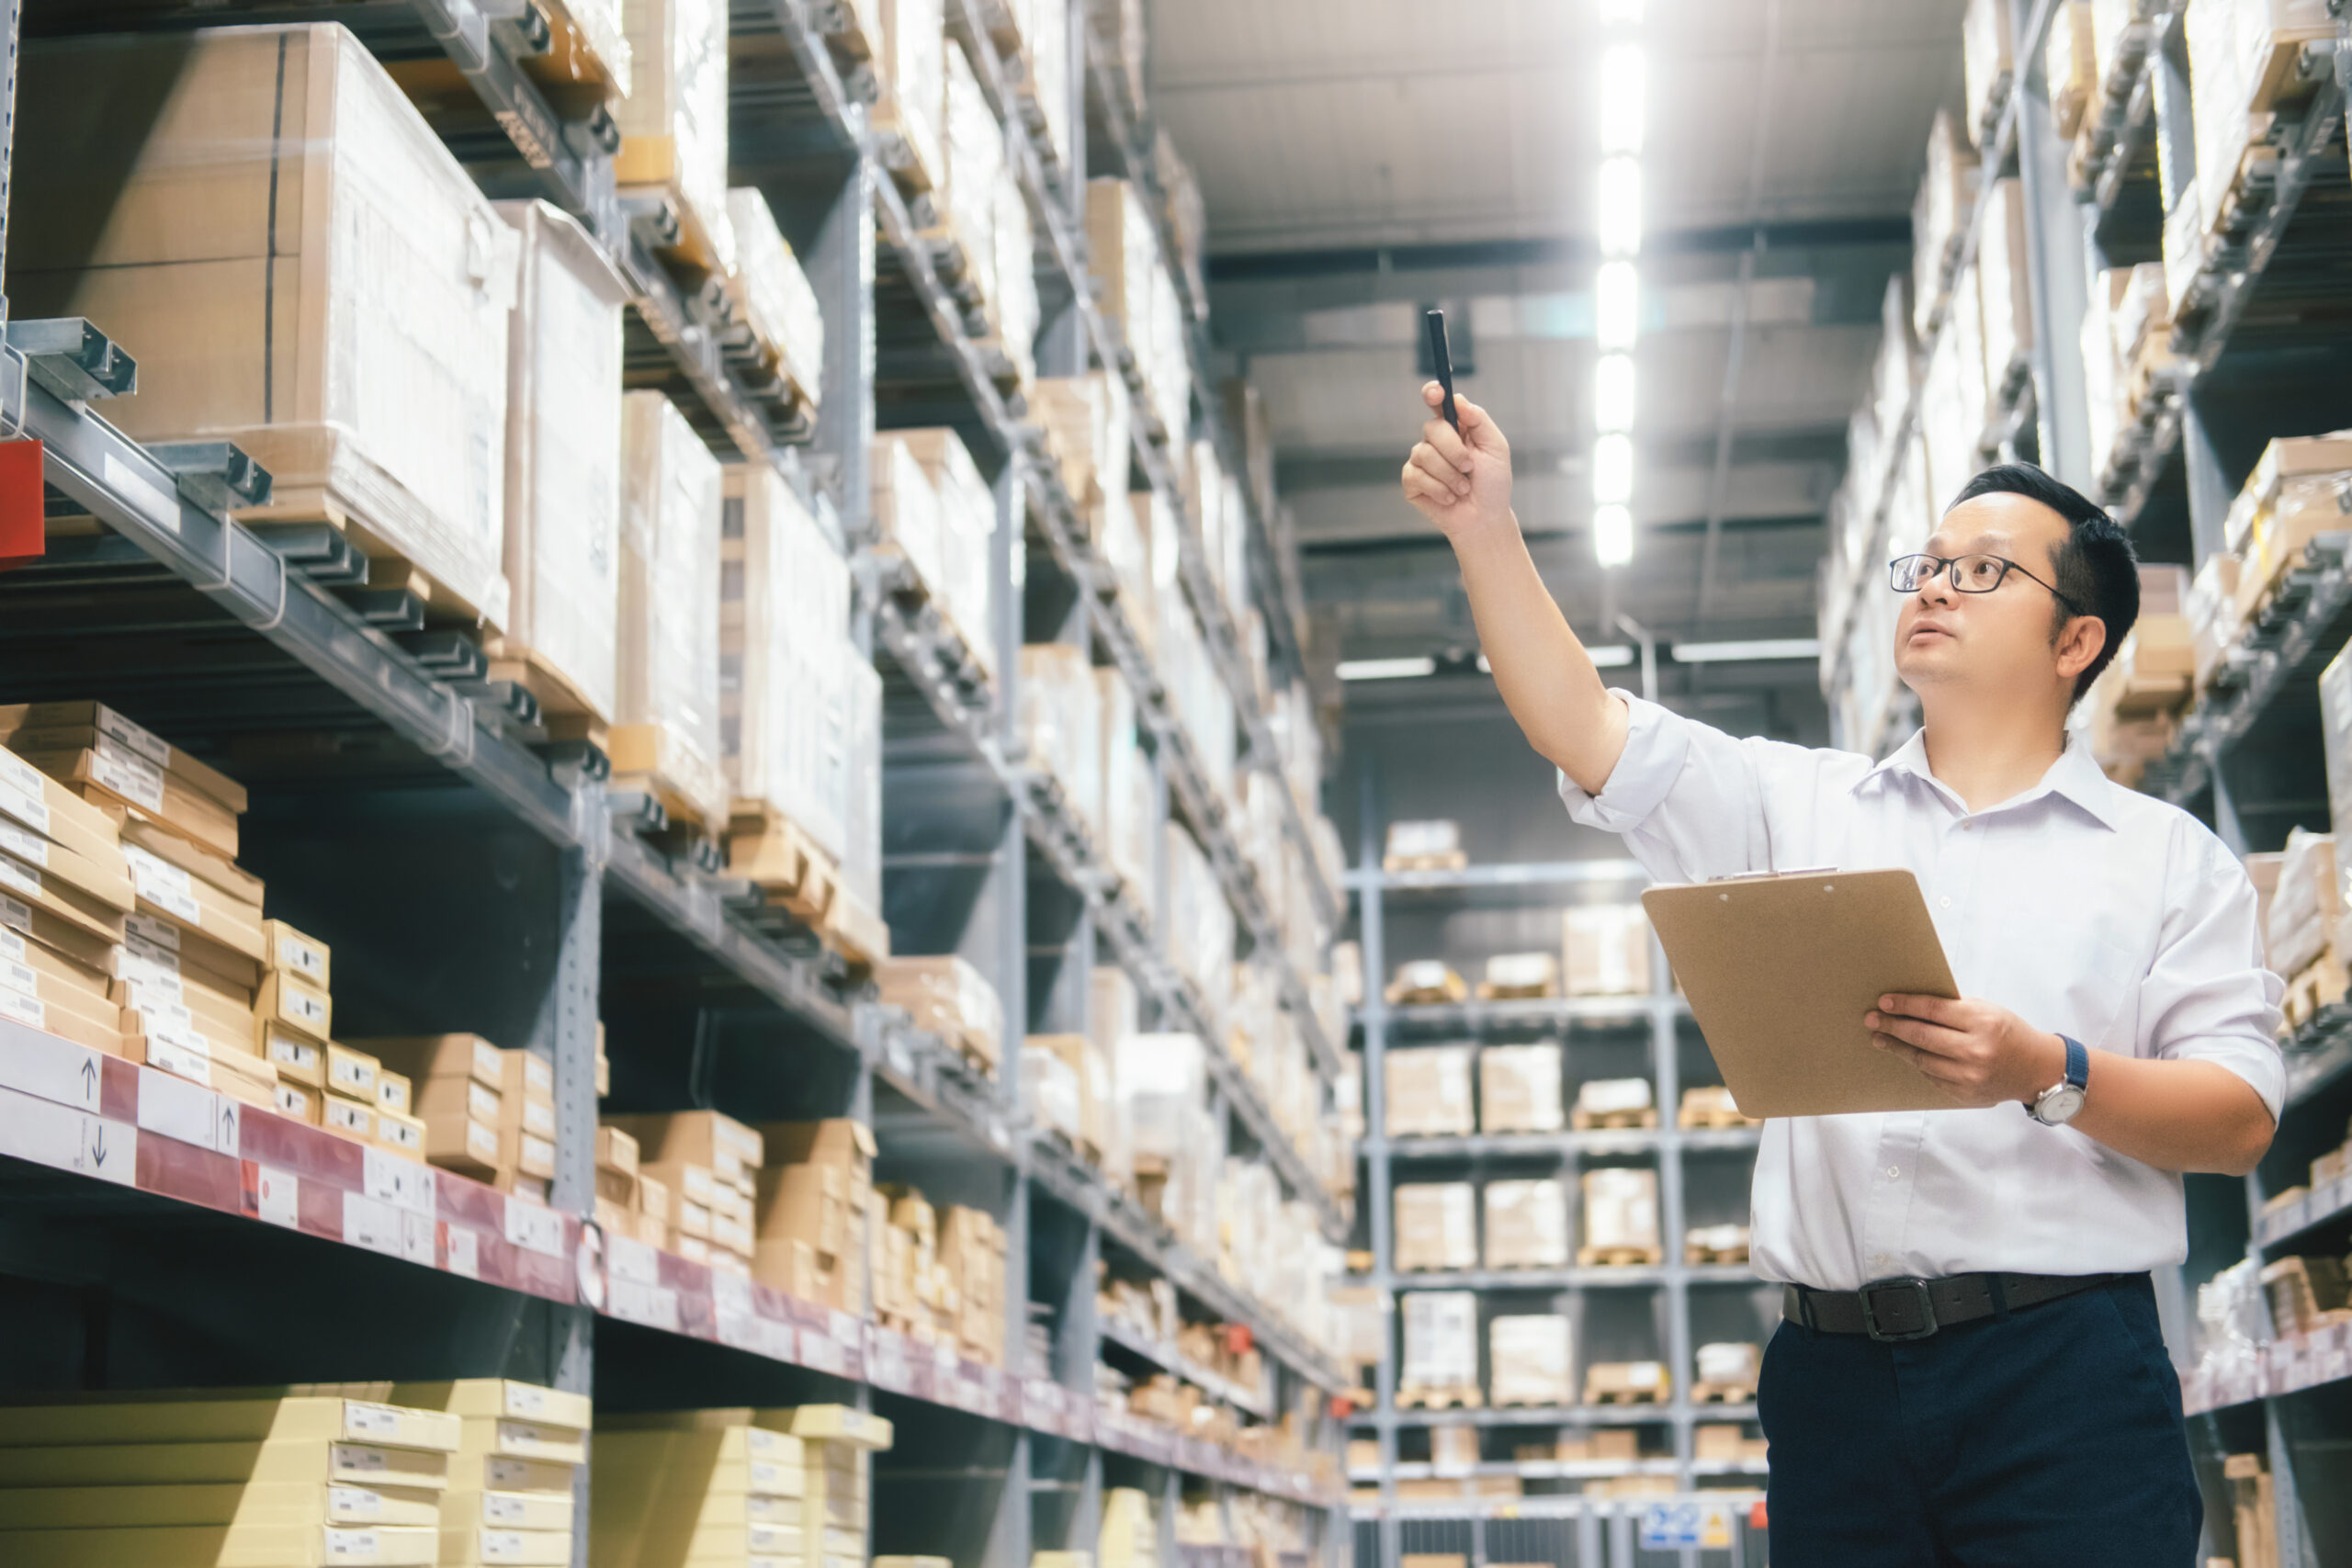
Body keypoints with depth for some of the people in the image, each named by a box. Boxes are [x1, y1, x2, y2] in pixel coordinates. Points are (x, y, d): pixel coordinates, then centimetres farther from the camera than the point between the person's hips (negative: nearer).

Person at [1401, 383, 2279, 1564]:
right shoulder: (1798, 805, 16)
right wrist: (1484, 532, -6)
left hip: (2062, 1375, -2)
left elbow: (2241, 1120, 0)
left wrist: (2048, 1076, -17)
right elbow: (1588, 735, 4)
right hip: (1836, 1378, 2)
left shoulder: (2167, 857, 9)